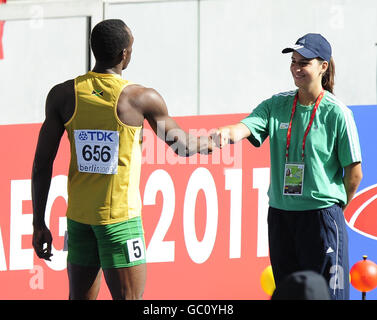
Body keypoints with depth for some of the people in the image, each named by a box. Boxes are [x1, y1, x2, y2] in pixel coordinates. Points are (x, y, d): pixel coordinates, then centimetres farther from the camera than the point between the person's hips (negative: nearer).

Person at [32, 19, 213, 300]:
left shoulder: (63, 95, 0)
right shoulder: (141, 99, -8)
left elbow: (42, 164, 0)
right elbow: (180, 145, 8)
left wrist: (39, 224, 6)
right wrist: (207, 143, 30)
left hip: (78, 214, 4)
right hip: (120, 215, -4)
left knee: (81, 298, 12)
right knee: (129, 298, 0)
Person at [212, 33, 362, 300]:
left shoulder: (337, 113, -6)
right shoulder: (277, 105, 6)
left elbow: (354, 172, -1)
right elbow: (248, 126, -12)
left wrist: (335, 208, 5)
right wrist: (228, 132, -34)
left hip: (322, 215, -5)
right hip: (280, 215, 5)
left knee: (325, 293, -5)